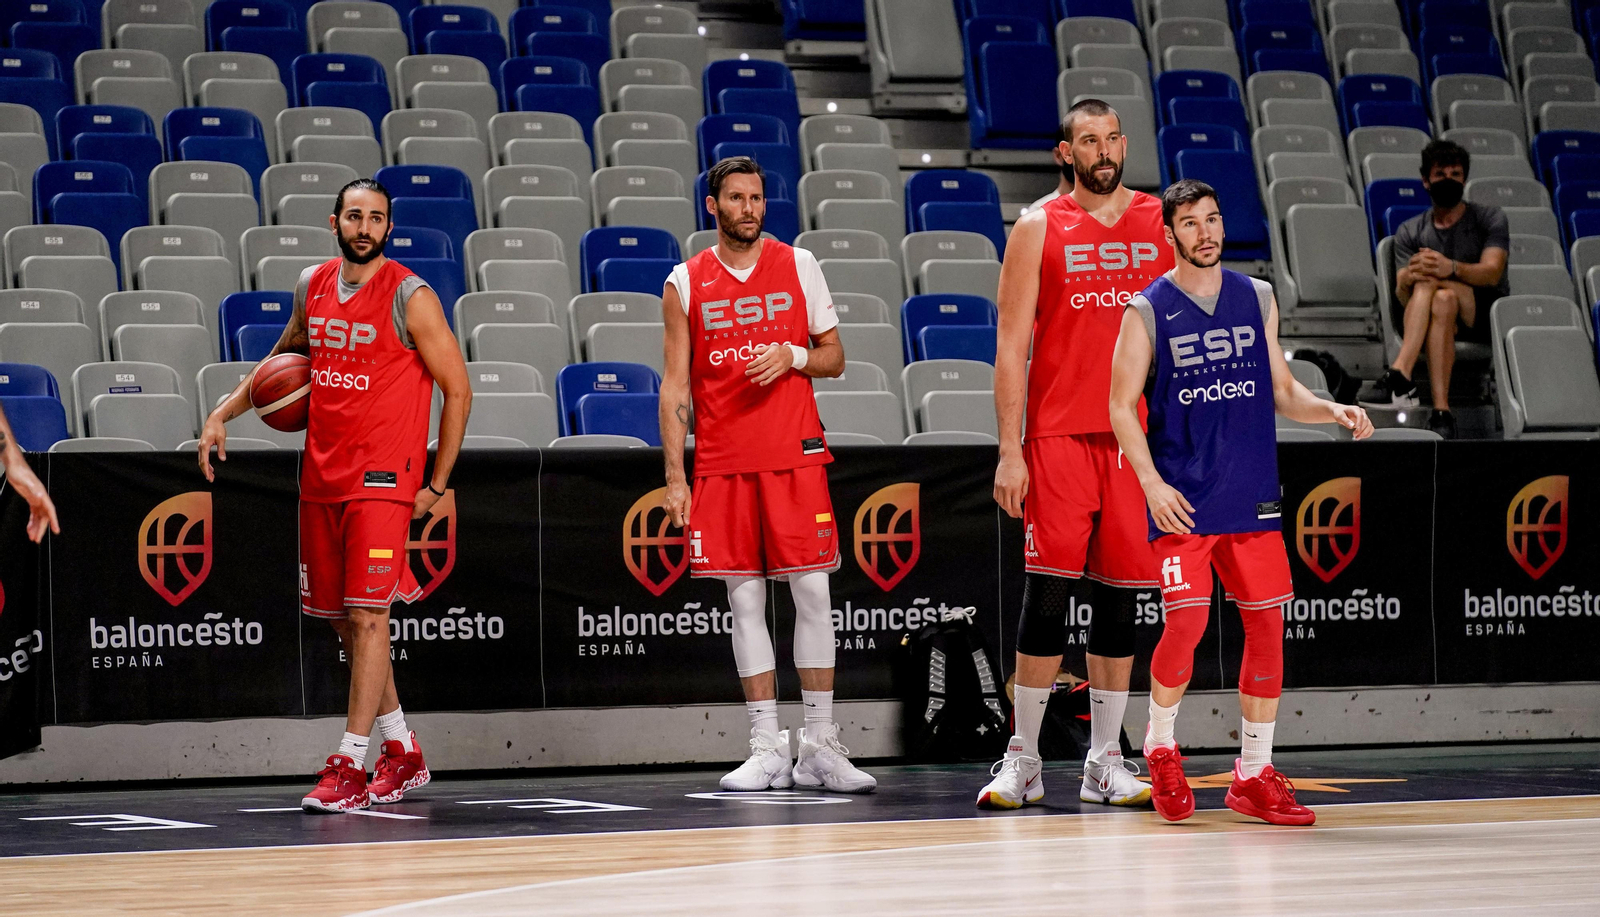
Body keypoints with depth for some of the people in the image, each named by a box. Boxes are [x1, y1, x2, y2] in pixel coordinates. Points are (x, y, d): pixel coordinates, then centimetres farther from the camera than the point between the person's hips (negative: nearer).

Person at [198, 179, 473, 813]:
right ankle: (403, 755, 24)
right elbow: (285, 355, 27)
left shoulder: (410, 297, -9)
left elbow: (457, 391, -5)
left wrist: (436, 485, -6)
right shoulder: (312, 286, 8)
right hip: (322, 476, 7)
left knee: (367, 616, -12)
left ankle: (349, 767, -11)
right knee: (343, 621, 11)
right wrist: (224, 413, 15)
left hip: (383, 480, -7)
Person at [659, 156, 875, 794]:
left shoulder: (798, 267, 7)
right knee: (745, 602, 1)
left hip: (794, 455, 0)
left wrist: (793, 356, -11)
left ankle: (820, 747, 1)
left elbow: (834, 358, 11)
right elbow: (674, 387, 6)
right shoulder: (685, 284, 6)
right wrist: (674, 477, -1)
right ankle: (767, 750, 5)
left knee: (812, 591, -4)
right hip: (721, 463, 0)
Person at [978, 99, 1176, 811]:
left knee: (1118, 597, 5)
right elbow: (1011, 345, -1)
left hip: (1138, 437, 3)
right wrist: (1009, 450, -8)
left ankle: (1104, 762, 12)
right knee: (1048, 590, -6)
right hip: (1058, 434, -3)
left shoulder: (1161, 223, 10)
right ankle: (1023, 759, 2)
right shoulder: (1039, 230, 2)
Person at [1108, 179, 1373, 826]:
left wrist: (1333, 410, -3)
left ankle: (1254, 774, 9)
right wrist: (1151, 481, -14)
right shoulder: (1148, 311, -2)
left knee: (1267, 625, 0)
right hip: (1182, 498, -4)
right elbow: (1122, 406, -3)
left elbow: (1281, 391, 16)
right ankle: (1160, 748, 11)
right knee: (1187, 621, -13)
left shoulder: (1257, 298, 10)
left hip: (1251, 496, 4)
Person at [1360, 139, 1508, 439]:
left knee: (1431, 281, -31)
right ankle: (1441, 412, -50)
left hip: (1489, 312, -2)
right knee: (1442, 300, -36)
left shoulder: (1489, 218, 6)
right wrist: (1406, 280, -26)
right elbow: (1402, 297, 0)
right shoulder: (1410, 232, 13)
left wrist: (1451, 269, -33)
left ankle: (1400, 374, -47)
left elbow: (1492, 273, -12)